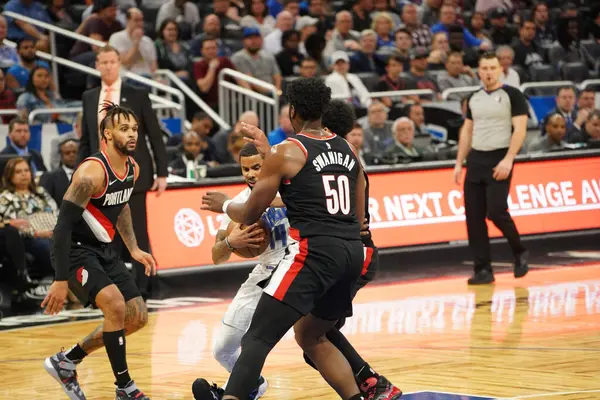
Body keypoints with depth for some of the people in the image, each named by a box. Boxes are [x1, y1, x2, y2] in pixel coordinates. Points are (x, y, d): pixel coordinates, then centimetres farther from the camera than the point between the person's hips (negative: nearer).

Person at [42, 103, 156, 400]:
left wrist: (133, 249, 15)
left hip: (102, 250, 9)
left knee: (137, 317, 9)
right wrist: (60, 281, -28)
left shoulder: (132, 168, 1)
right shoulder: (92, 172, -25)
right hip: (75, 250, -9)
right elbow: (64, 224, -26)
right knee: (116, 306, -25)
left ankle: (66, 361, 21)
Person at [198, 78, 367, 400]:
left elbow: (250, 215, 4)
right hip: (353, 252, 7)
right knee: (309, 335, 25)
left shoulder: (286, 153, -2)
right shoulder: (348, 150, 16)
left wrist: (224, 205, 25)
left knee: (257, 338, -9)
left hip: (314, 251, -7)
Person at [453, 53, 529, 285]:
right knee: (473, 216, -1)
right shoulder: (474, 99, 14)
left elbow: (520, 129, -10)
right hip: (475, 160, 6)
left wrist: (508, 160, -19)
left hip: (499, 160, -6)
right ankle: (483, 270, 5)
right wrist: (459, 163, 13)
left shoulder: (512, 95, -3)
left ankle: (519, 253, 10)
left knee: (496, 211, -15)